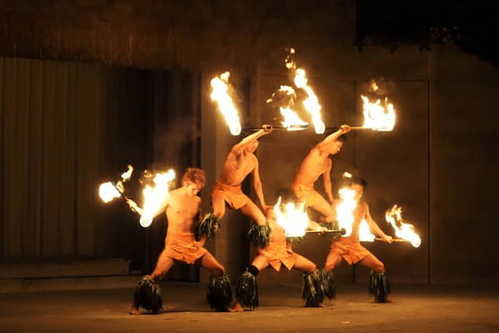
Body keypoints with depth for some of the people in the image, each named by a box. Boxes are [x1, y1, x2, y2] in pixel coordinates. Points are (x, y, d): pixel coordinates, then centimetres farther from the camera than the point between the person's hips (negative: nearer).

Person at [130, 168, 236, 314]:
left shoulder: (197, 201, 10)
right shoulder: (170, 197, -3)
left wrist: (202, 240, 10)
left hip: (192, 244, 5)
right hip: (173, 244, -5)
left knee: (219, 270, 0)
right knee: (157, 274, -22)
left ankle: (220, 304, 16)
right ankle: (135, 306, -10)